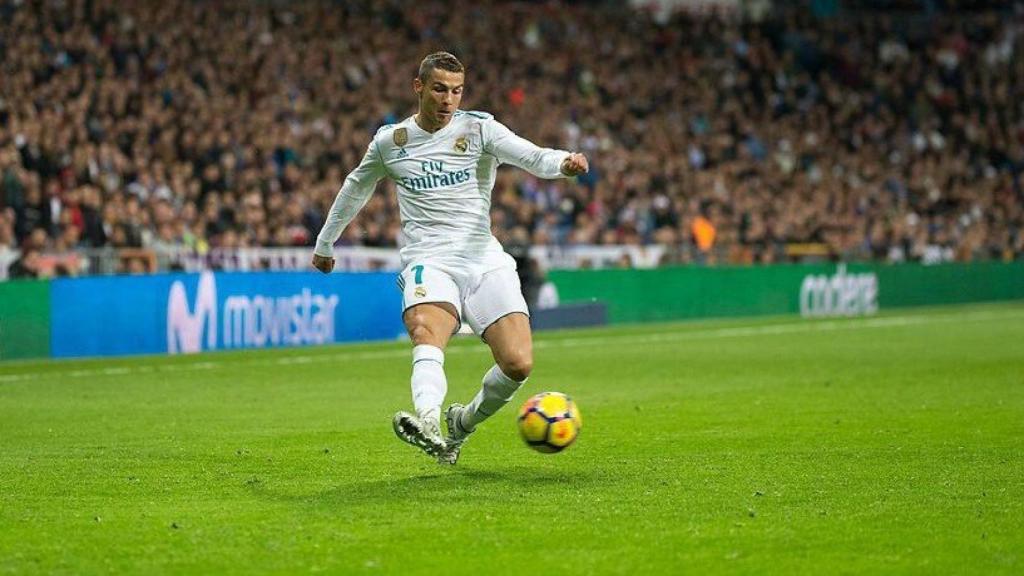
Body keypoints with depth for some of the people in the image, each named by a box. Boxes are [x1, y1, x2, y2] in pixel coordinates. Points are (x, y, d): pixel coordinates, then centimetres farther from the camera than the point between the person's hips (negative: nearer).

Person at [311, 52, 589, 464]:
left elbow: (532, 157, -12)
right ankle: (428, 421, -58)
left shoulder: (479, 128, 4)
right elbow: (356, 188, 29)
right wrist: (325, 244, 40)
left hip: (485, 260, 1)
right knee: (428, 334, -33)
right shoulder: (389, 141, 11)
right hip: (429, 260, 0)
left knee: (518, 364, -14)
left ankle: (464, 422, 14)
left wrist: (564, 163, -35)